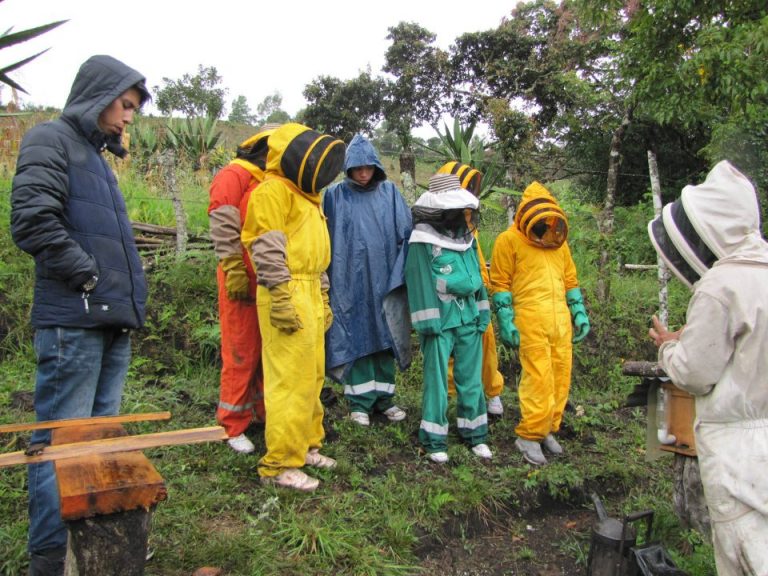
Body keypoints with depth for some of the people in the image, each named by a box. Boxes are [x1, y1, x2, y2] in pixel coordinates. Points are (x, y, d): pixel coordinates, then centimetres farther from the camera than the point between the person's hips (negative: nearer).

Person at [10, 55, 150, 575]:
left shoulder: (97, 153, 23)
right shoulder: (52, 140, -3)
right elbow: (33, 220, -17)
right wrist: (88, 275, -12)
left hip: (113, 320, 9)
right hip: (73, 321, -9)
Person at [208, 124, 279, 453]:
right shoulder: (234, 176, -5)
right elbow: (223, 228, -14)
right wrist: (234, 272, -19)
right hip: (243, 283, -8)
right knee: (241, 353, -2)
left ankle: (264, 411, 27)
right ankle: (233, 426, 9)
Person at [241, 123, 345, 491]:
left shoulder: (304, 195, 24)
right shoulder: (273, 191, -7)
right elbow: (268, 250, -16)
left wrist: (322, 299, 24)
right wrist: (281, 300, -21)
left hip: (309, 295, 10)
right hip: (287, 297, -10)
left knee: (312, 377, 15)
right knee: (291, 381, -9)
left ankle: (306, 445, 28)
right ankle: (279, 465, -1)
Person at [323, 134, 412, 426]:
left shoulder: (390, 192, 5)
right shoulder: (335, 195, 0)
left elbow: (405, 233, 4)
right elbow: (326, 238, 2)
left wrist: (401, 273, -5)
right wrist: (331, 279, -2)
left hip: (385, 279, 2)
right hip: (351, 280, -2)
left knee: (385, 337, 8)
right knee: (356, 338, 3)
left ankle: (383, 397, 20)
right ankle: (359, 401, 14)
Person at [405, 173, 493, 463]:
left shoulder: (467, 238, 13)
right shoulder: (423, 241, -8)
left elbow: (476, 276, 17)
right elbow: (420, 282, -11)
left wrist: (482, 313, 12)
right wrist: (427, 321, -13)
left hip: (469, 319, 6)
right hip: (441, 321, -6)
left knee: (471, 379, 13)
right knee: (436, 380, 2)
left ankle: (475, 433, 26)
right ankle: (434, 440, 13)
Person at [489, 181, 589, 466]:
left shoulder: (558, 240, 18)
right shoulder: (509, 240, -1)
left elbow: (570, 279, 22)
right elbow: (500, 284, -4)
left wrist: (579, 313, 15)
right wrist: (506, 321, -10)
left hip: (561, 317, 6)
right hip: (530, 318, -6)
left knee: (561, 376, 8)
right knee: (538, 378, -9)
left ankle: (548, 429, 21)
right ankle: (529, 436, 3)